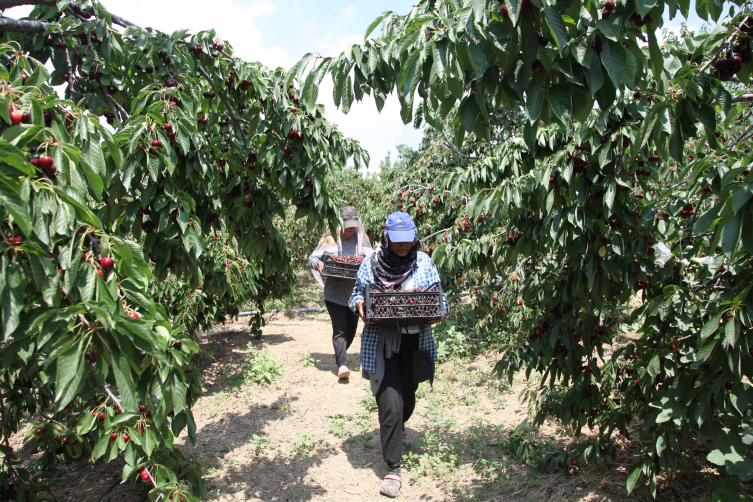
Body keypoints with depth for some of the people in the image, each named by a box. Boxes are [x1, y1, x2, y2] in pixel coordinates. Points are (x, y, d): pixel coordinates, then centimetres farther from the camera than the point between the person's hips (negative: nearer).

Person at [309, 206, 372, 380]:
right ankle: (342, 365, -13)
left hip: (354, 292, 4)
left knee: (351, 329, 14)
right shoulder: (329, 238, -3)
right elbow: (312, 258, -1)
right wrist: (318, 263, -25)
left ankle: (340, 354, 39)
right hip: (334, 292, -4)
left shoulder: (362, 238, 5)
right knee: (340, 329, -13)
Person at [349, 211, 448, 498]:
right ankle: (393, 468, 7)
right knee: (390, 403, -8)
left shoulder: (424, 263, 2)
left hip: (415, 342, 3)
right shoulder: (371, 263, -1)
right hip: (382, 343, -3)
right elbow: (357, 294, 6)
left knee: (408, 395, 20)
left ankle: (396, 428, 55)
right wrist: (360, 306, -17)